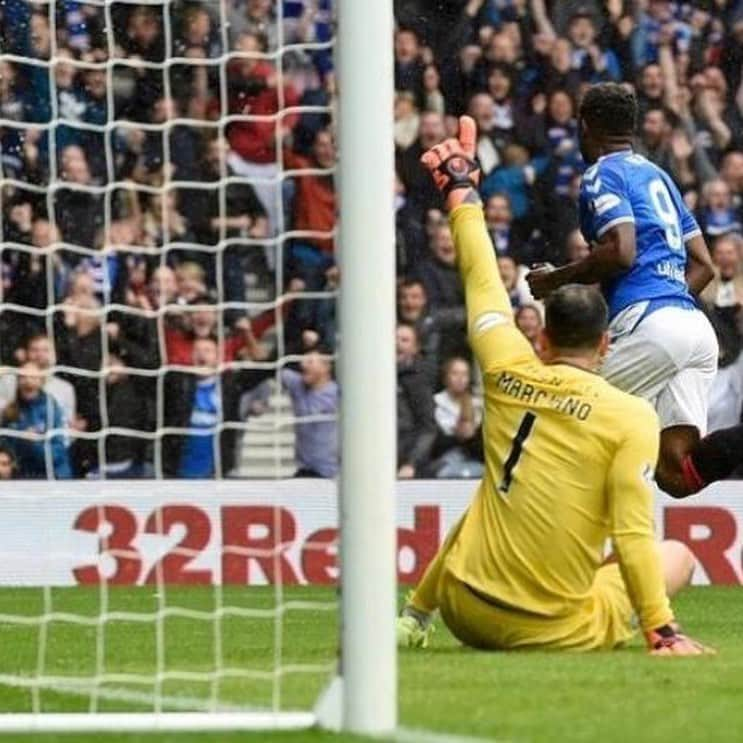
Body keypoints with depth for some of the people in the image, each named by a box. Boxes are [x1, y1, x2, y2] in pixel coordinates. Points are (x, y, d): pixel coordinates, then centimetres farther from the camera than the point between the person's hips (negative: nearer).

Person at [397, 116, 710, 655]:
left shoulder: (509, 374, 0)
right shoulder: (631, 417, -11)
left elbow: (482, 281, 16)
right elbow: (632, 536, -18)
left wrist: (461, 190, 31)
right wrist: (661, 631, -15)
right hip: (556, 631, -5)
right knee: (679, 555, 17)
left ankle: (412, 620, 37)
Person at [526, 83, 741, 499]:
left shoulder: (604, 174, 3)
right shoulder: (659, 176, 28)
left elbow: (621, 251, -13)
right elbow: (703, 266, 26)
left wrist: (555, 280, 0)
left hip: (650, 322, -8)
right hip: (695, 324, 8)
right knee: (677, 475, -2)